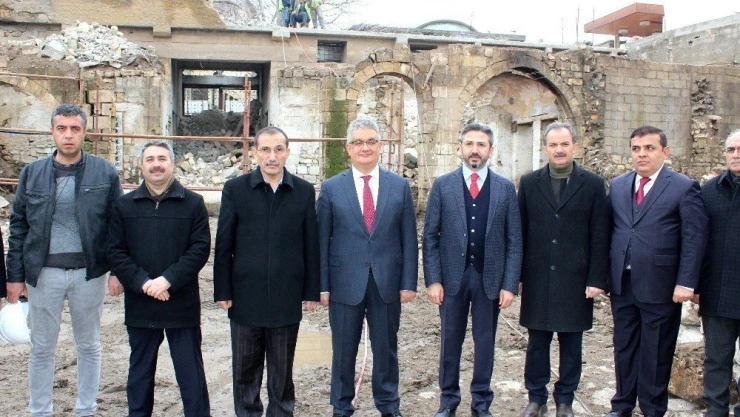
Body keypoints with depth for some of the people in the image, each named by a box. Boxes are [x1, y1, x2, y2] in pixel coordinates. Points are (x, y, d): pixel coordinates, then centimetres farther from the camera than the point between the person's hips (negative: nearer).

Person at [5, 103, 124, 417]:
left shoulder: (105, 173, -3)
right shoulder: (32, 173, 3)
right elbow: (18, 227, 5)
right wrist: (15, 275, 3)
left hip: (89, 273, -1)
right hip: (43, 273, 1)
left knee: (89, 345, 12)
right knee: (42, 348, 12)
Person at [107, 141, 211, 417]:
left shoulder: (193, 203, 0)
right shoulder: (124, 205, 6)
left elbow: (200, 248, -6)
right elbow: (115, 252, 1)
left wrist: (168, 280, -16)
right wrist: (143, 283, -13)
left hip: (182, 303, -2)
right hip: (139, 304, 2)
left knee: (190, 371, 5)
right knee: (140, 370, 15)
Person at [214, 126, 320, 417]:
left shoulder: (304, 191, 1)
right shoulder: (235, 189, 0)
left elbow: (311, 245, 2)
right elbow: (223, 244, 0)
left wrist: (312, 291, 1)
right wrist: (223, 291, -3)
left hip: (287, 296, 0)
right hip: (246, 294, 0)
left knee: (282, 368, 12)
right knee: (245, 366, 12)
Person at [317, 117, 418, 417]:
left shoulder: (400, 186, 3)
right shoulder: (331, 188, 0)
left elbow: (409, 239, 3)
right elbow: (322, 241, 0)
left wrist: (409, 282, -2)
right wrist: (322, 285, -4)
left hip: (387, 283, 1)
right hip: (345, 283, -1)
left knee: (386, 348, 13)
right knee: (344, 350, 11)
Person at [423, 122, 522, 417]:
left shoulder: (505, 188, 2)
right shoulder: (442, 185, 0)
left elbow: (514, 240, 1)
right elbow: (430, 237, -1)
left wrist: (510, 284, -5)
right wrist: (433, 279, -7)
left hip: (490, 277, 1)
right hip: (452, 276, 0)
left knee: (485, 342, 10)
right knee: (450, 341, 10)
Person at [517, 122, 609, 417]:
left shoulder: (593, 185, 1)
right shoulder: (529, 183, 4)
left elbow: (600, 237, -1)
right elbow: (520, 232, 4)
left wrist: (597, 279, -5)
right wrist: (516, 274, 2)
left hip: (575, 279, -1)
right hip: (537, 279, 1)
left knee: (571, 343, 9)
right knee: (537, 342, 9)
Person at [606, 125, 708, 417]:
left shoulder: (685, 188, -6)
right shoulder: (617, 186, 9)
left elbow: (694, 239, -9)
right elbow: (608, 231, 9)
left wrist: (686, 283, -14)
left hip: (659, 286, -4)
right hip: (622, 284, 5)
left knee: (656, 352, 8)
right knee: (624, 347, 15)